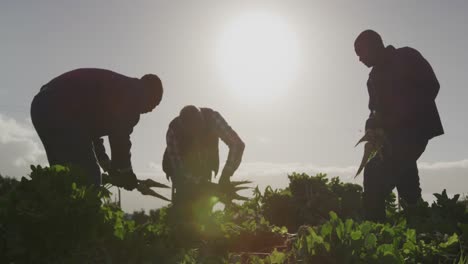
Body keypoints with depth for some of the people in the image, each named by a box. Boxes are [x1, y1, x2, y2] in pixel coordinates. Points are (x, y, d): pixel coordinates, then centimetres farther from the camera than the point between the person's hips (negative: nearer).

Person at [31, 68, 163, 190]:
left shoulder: (115, 88, 29)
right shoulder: (133, 92, 1)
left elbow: (93, 126, 31)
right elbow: (120, 135, -7)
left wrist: (108, 166, 30)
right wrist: (126, 171, 6)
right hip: (60, 110, -10)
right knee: (87, 178, -8)